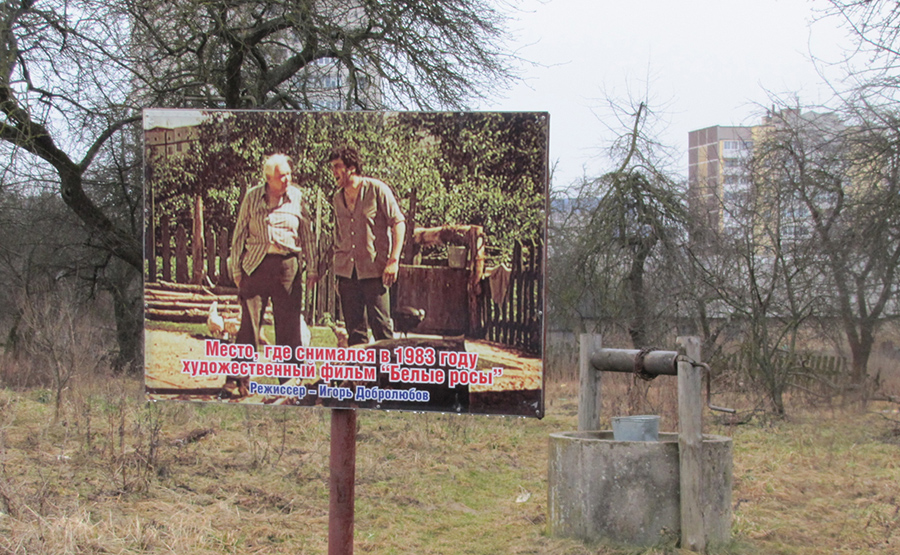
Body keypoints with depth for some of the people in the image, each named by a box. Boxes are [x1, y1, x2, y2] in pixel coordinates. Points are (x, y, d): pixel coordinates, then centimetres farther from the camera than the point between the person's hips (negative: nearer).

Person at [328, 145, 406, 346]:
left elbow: (398, 223, -4)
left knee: (381, 324, -5)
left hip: (374, 270, -5)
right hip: (347, 272, 5)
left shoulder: (377, 189, -3)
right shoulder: (338, 198, 13)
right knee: (354, 327, 6)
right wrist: (338, 272, 16)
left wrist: (394, 260, -13)